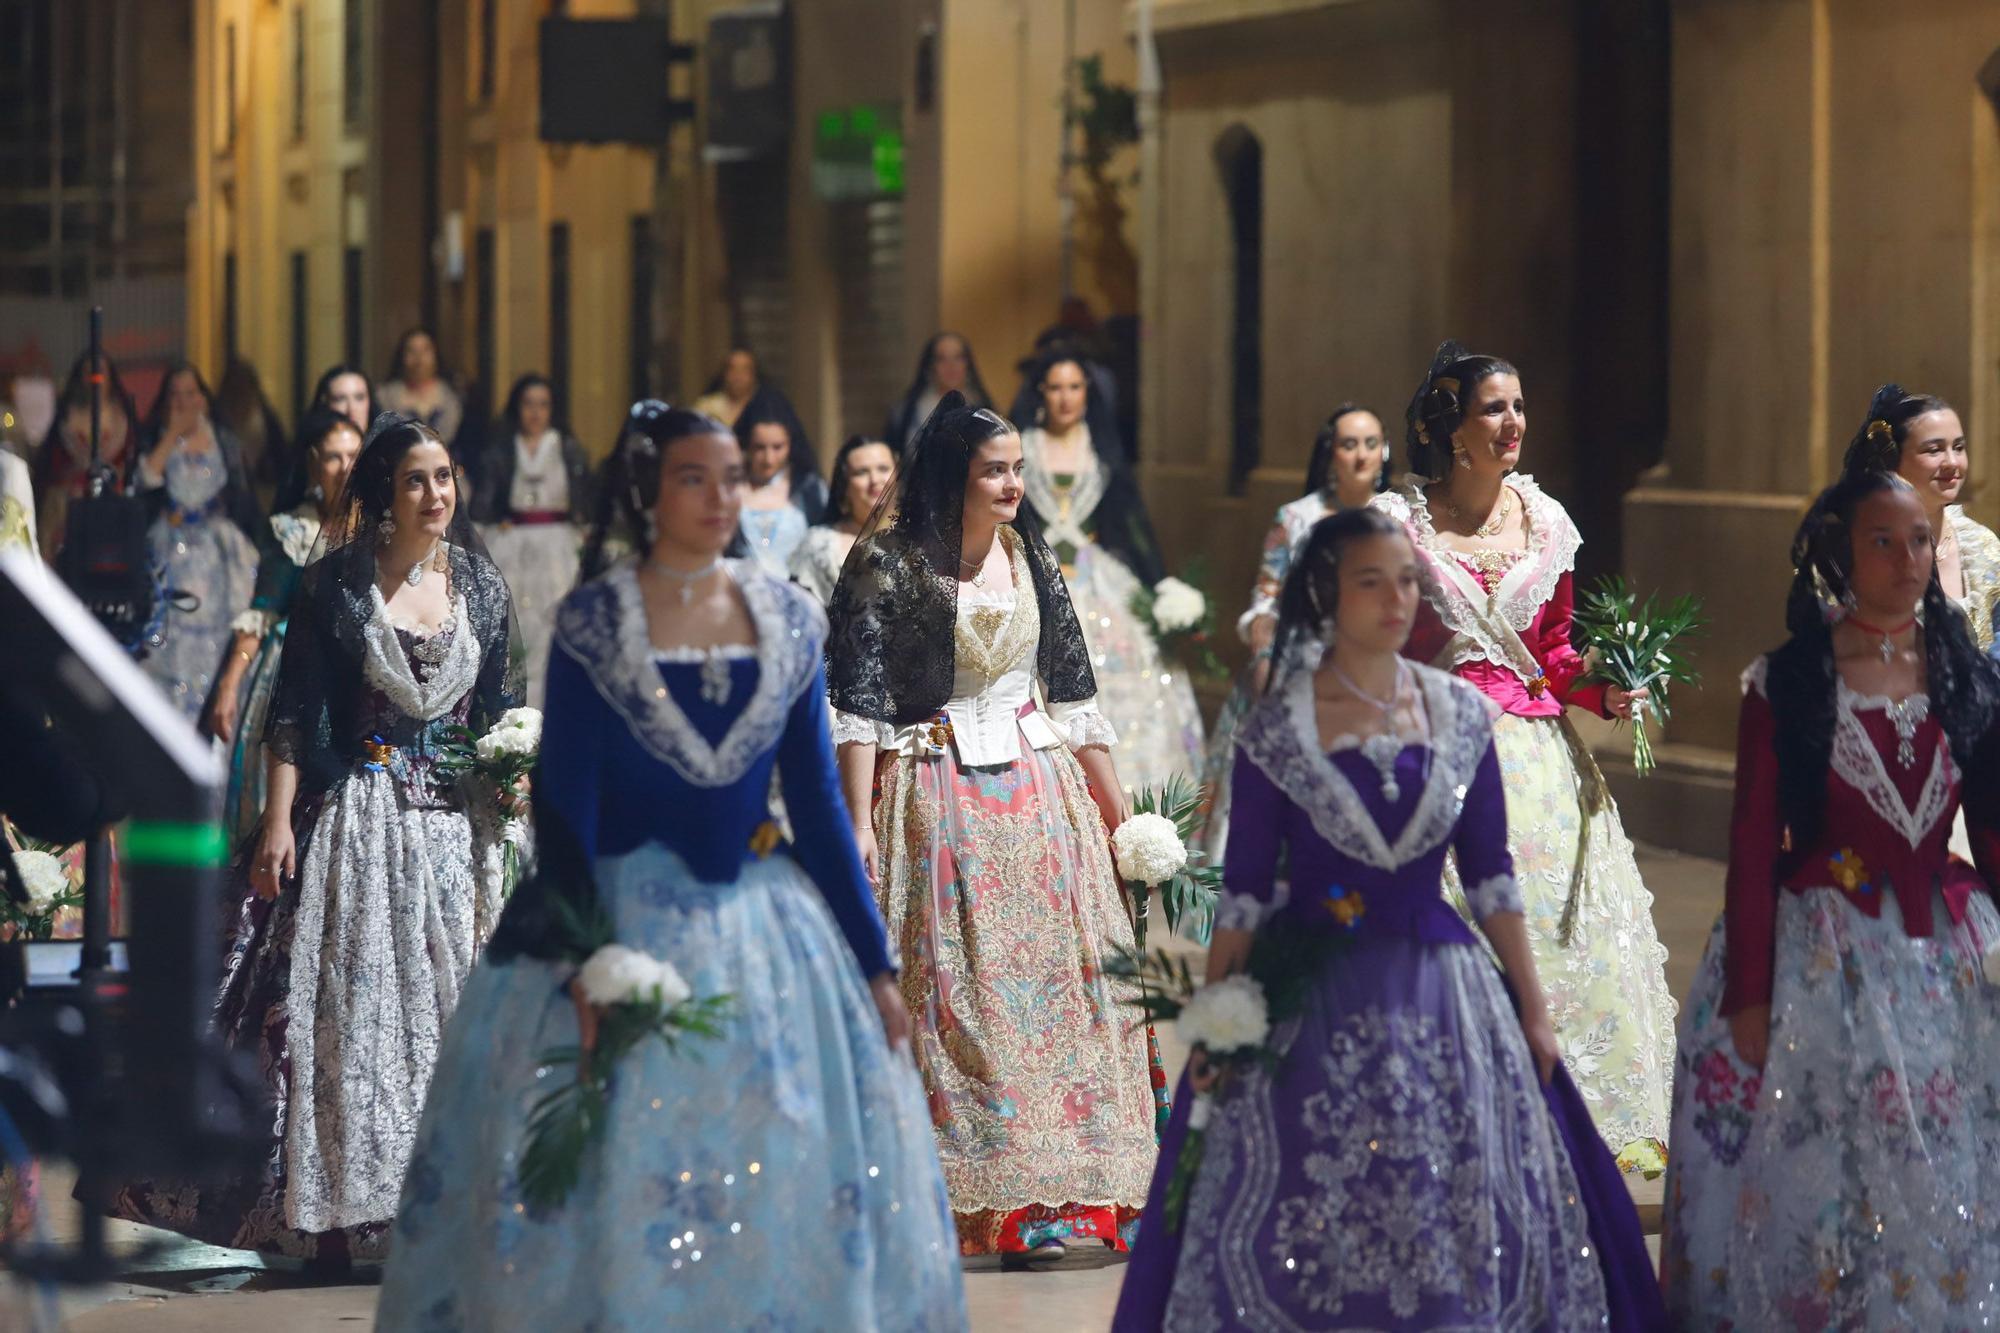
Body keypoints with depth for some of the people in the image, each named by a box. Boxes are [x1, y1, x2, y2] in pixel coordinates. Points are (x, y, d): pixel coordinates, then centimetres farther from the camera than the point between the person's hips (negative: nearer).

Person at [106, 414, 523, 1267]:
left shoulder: (479, 584, 7)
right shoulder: (337, 584, -3)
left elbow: (501, 713, 13)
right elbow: (293, 715, -4)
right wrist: (278, 823, -11)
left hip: (455, 823, 3)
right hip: (359, 819, -3)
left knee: (447, 1002, 2)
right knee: (346, 1005, -5)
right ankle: (335, 1212, -2)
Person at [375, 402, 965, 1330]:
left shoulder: (789, 621, 5)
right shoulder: (592, 624, -4)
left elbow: (818, 802, 8)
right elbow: (563, 801, -8)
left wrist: (874, 963, 4)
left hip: (768, 921, 3)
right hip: (626, 916, -3)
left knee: (789, 1198, 3)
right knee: (610, 1184, -4)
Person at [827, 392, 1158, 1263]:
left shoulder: (1030, 560, 10)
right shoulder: (890, 563, -5)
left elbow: (1073, 689, 14)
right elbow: (859, 699, -8)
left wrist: (1116, 808, 14)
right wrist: (860, 822, -16)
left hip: (1037, 791, 5)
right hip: (937, 798, -5)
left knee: (1052, 982, 1)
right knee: (954, 989, -5)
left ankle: (1044, 1195, 5)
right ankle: (971, 1198, -2)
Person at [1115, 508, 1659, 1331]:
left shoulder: (1460, 714, 3)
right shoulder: (1278, 726, -5)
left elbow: (1489, 875, 8)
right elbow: (1245, 886, -3)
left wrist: (1533, 1011, 6)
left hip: (1441, 993, 3)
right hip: (1313, 1001, -3)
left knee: (1464, 1226, 4)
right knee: (1301, 1231, -1)